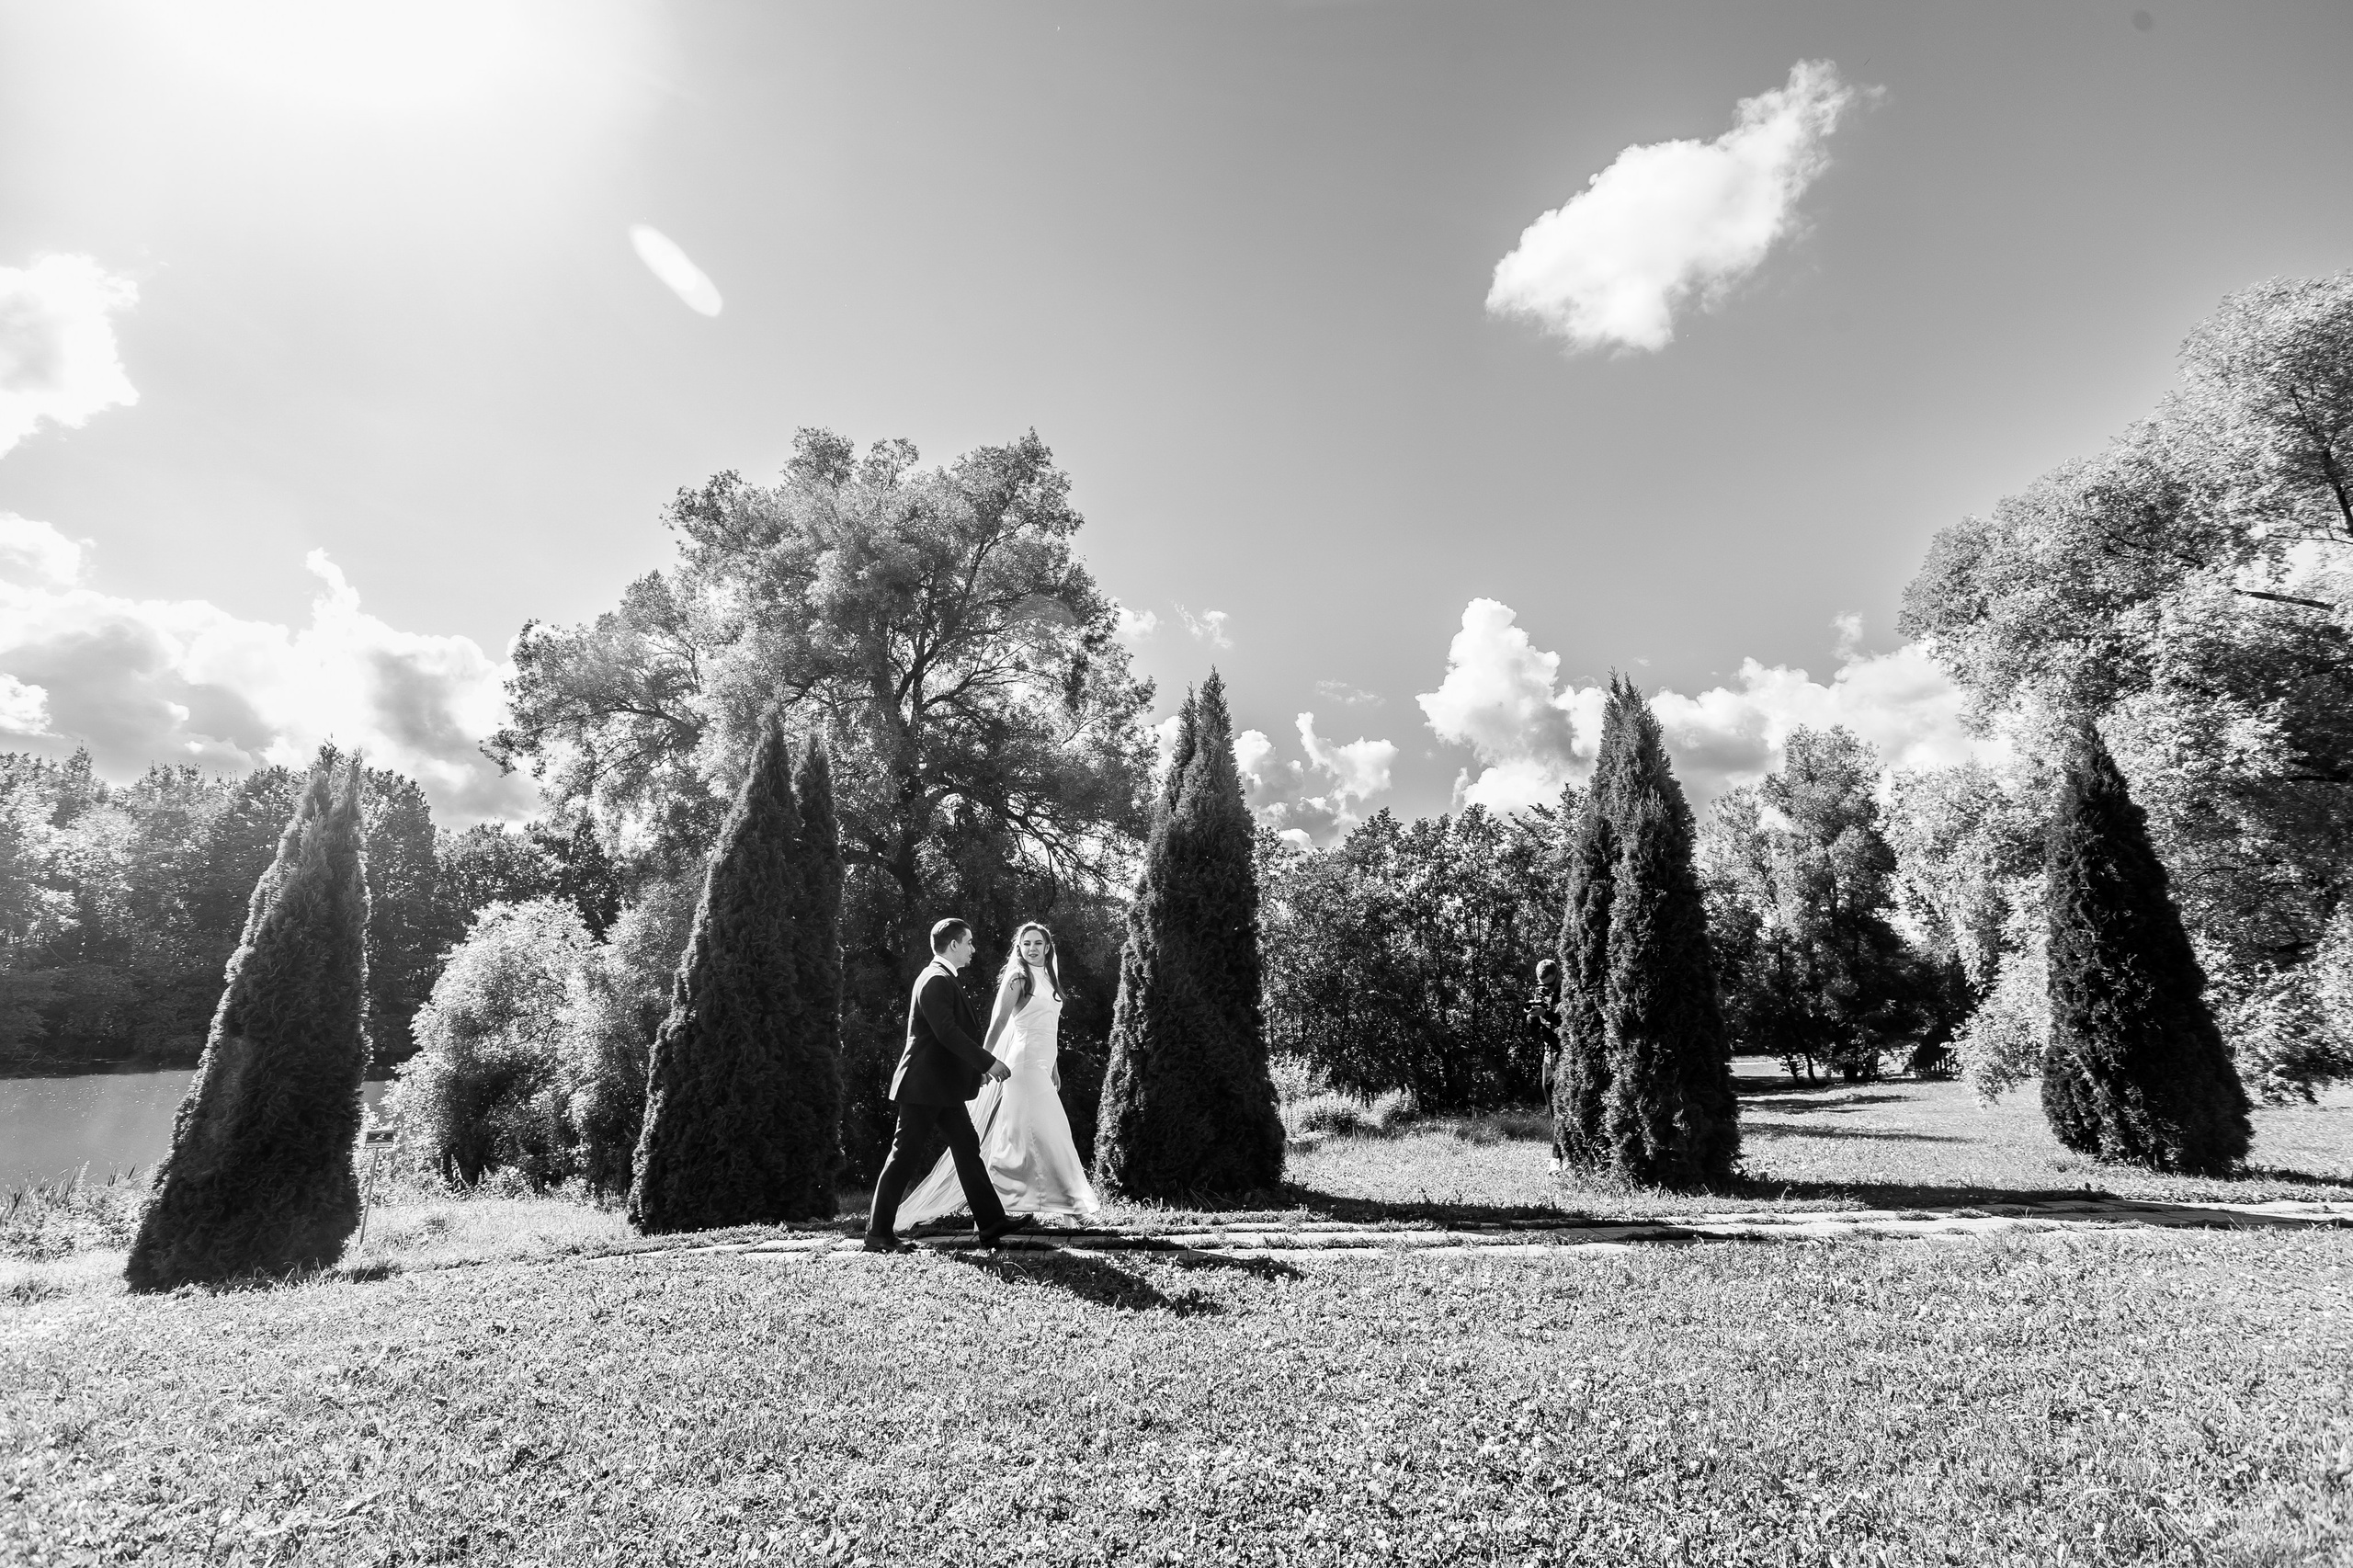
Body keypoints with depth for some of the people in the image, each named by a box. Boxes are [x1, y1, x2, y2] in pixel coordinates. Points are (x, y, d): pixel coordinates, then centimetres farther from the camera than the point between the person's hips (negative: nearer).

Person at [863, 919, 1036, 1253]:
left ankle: (992, 1223, 10)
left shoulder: (943, 980, 15)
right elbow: (947, 1033, -25)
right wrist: (988, 1063, -22)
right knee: (903, 1156, -1)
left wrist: (976, 1070, 16)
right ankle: (878, 1234, 9)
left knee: (967, 1148, 8)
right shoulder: (936, 981, -17)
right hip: (924, 1086, -10)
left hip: (944, 1087, 10)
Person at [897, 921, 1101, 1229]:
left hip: (1042, 1067, 8)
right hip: (1024, 1063, -8)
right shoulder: (1017, 978, -6)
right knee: (1043, 1131, -8)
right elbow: (998, 1022, -13)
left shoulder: (1050, 979, 16)